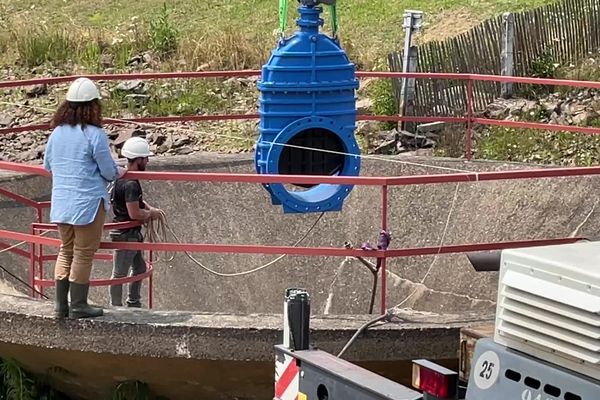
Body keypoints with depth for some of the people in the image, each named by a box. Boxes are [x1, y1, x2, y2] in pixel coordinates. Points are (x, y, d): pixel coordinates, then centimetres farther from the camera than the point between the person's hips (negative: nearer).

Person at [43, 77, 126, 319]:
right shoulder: (94, 134, -14)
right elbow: (109, 171, -10)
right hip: (88, 202, -6)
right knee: (84, 254, 3)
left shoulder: (57, 132, 4)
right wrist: (119, 172, 11)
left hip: (61, 202, 6)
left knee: (66, 251, 17)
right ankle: (78, 306, 8)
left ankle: (61, 303, 18)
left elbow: (47, 165, 16)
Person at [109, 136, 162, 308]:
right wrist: (151, 213, -8)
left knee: (140, 268, 21)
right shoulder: (130, 184, -23)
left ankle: (133, 303, 32)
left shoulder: (124, 178, 9)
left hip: (131, 233, 11)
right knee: (120, 273, 0)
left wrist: (148, 208, 6)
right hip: (125, 234, -11)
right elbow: (134, 213, -26)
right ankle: (116, 307, 9)